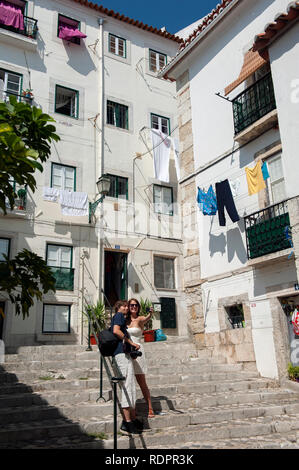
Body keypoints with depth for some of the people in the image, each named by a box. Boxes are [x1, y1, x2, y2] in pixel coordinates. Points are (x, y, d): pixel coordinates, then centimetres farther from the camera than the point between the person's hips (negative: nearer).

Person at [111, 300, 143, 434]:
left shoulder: (121, 318, 27)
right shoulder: (119, 315, -1)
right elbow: (116, 331, -17)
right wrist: (131, 342, -10)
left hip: (124, 353, 10)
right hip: (122, 353, -10)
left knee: (130, 387, 10)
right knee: (127, 386, -12)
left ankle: (133, 419, 13)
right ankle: (127, 421, -11)